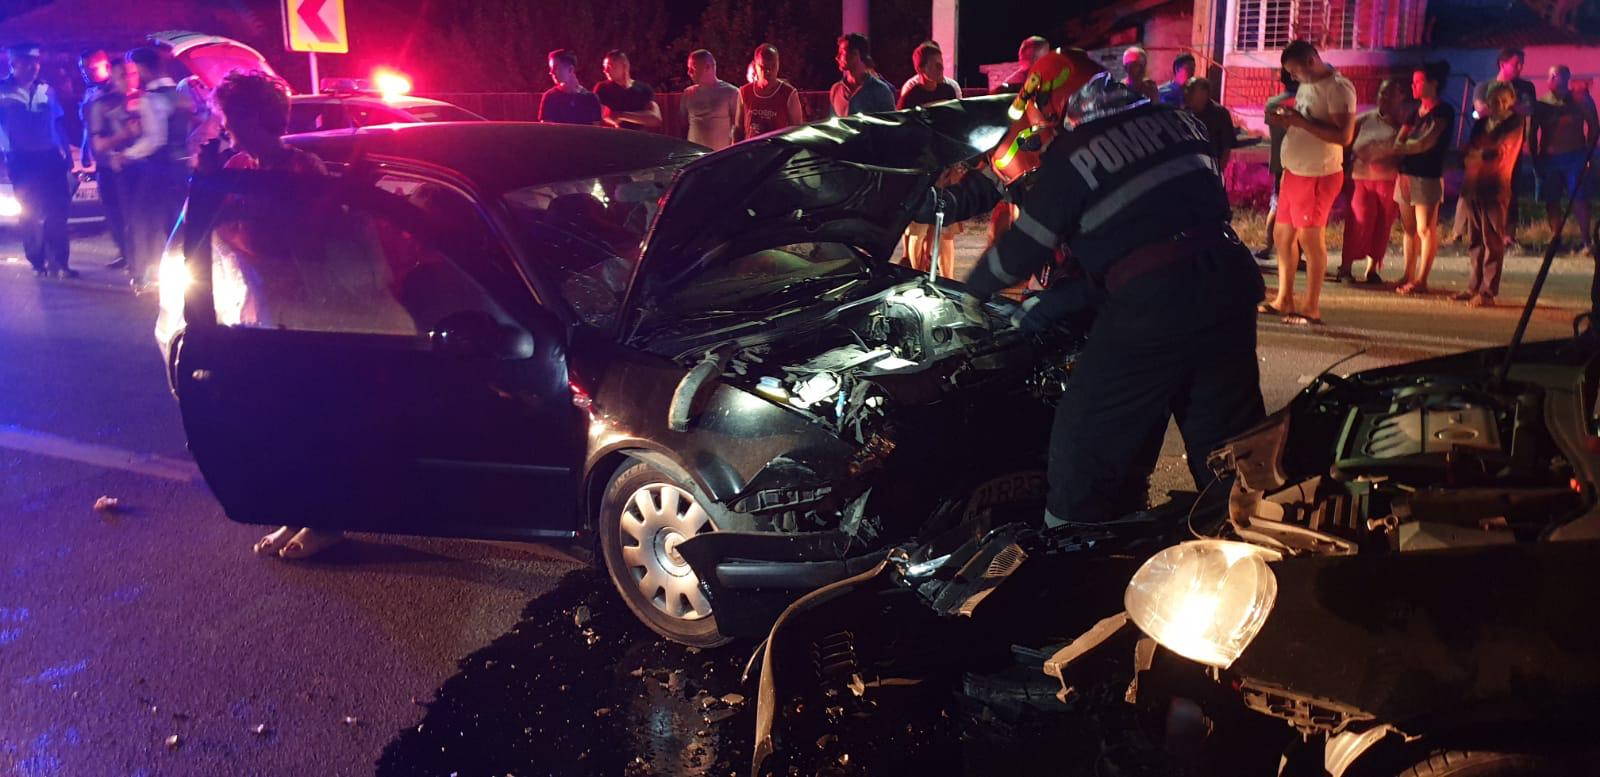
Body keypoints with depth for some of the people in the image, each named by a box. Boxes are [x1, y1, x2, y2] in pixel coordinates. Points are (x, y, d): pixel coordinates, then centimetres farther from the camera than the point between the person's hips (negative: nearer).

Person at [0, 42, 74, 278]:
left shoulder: (47, 89, 8)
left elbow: (59, 124, 11)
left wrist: (67, 153, 8)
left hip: (50, 157, 2)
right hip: (22, 160, -2)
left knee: (57, 212, 0)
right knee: (29, 213, 4)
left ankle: (59, 262, 6)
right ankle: (38, 263, 13)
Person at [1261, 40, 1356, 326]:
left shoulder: (1338, 88, -14)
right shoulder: (1306, 86, 13)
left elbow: (1344, 136, -22)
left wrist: (1301, 121, -24)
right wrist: (1284, 121, 3)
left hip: (1318, 176, -9)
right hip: (1294, 172, 9)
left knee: (1310, 238, -6)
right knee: (1282, 234, 13)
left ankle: (1311, 309, 0)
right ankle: (1284, 300, 22)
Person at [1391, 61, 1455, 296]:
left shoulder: (1443, 112, -5)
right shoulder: (1416, 110, 17)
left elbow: (1426, 143, -12)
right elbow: (1400, 141, 10)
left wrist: (1403, 147, 1)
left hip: (1427, 177, -7)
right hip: (1406, 174, 7)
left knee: (1425, 229, -4)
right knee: (1409, 228, 9)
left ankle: (1421, 280, -2)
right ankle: (1408, 277, 13)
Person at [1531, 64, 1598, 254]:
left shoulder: (1581, 100, 1)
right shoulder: (1542, 103, 4)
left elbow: (1593, 126, 7)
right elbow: (1533, 134, 8)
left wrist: (1589, 151, 0)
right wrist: (1535, 158, 3)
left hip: (1575, 156, -2)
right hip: (1548, 158, 2)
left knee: (1579, 198, -8)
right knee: (1551, 200, 5)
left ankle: (1585, 239, -6)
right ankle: (1555, 237, 16)